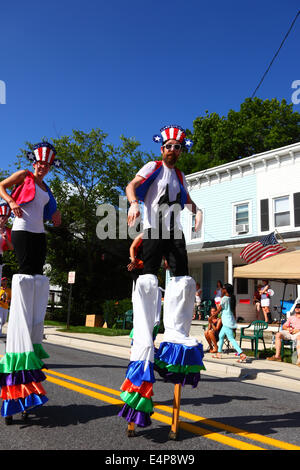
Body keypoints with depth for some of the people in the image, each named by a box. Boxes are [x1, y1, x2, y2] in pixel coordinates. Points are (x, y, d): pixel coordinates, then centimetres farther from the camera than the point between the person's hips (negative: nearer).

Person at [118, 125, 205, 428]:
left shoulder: (179, 175, 22)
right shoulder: (153, 167, 5)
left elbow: (185, 198, 35)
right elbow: (132, 185, -8)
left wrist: (196, 210, 13)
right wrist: (134, 203, -30)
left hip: (174, 233, 6)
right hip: (153, 231, -6)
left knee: (183, 280, -4)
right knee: (148, 280, -16)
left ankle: (176, 336, 4)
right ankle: (143, 343, -14)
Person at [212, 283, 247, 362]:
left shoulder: (224, 298, -14)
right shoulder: (232, 299, 10)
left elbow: (218, 310, -10)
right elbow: (234, 311, 15)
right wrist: (234, 321, 22)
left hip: (227, 322, -9)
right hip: (228, 322, 9)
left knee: (231, 338, -10)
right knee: (221, 336, 19)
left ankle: (242, 354, -18)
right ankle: (219, 353, 26)